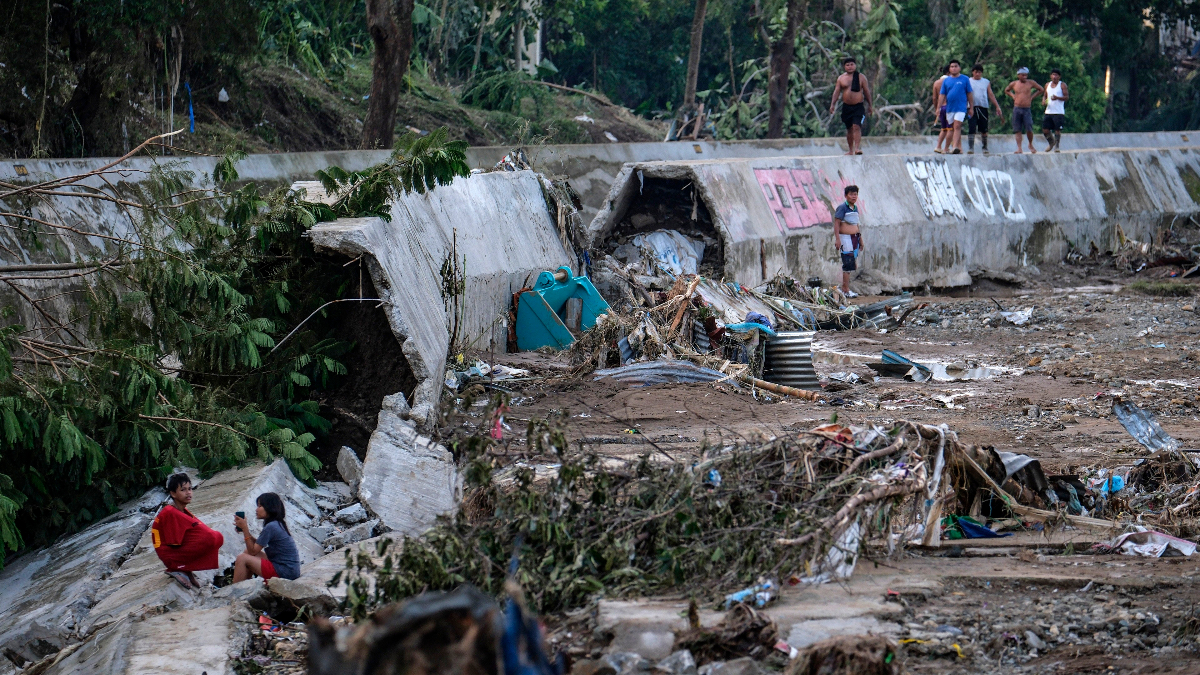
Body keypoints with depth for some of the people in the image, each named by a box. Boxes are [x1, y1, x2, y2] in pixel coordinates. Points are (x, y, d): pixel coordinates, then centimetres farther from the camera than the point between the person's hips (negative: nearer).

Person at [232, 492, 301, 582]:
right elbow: (257, 546, 15)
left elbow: (253, 551, -11)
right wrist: (244, 530, 5)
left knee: (242, 558, -9)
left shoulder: (271, 527, -17)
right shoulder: (277, 524, 13)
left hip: (284, 571, -10)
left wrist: (244, 528, -9)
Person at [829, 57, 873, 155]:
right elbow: (837, 91, 6)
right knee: (849, 129, 10)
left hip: (858, 106, -3)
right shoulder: (841, 78, 7)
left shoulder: (861, 77, 0)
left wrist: (869, 106, 7)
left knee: (856, 126, -18)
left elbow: (867, 91, 5)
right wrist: (833, 104, -4)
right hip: (846, 106, 3)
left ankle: (857, 147, -24)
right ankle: (850, 150, 19)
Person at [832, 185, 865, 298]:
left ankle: (844, 289, 12)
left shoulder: (855, 208, 15)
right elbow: (836, 223, -15)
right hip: (845, 238, -8)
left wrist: (860, 239, 24)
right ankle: (846, 291, -9)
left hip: (854, 238, 8)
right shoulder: (842, 208, -10)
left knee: (850, 266, 8)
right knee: (847, 265, -10)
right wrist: (837, 239, -23)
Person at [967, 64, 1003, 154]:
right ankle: (970, 148, -10)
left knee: (984, 130, 6)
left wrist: (997, 107, 10)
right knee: (971, 129, -10)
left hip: (984, 107, 2)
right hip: (972, 108, -2)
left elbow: (991, 95, 15)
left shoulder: (986, 82, 13)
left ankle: (985, 147, 16)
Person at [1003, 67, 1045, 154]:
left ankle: (1031, 145, 17)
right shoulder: (1013, 84, 6)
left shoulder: (1031, 83, 2)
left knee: (1029, 129, -7)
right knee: (1018, 130, -1)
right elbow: (1006, 90, 26)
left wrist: (1032, 96, 4)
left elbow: (1041, 90, 12)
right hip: (1017, 109, 1)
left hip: (1027, 109, -1)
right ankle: (1019, 148, -1)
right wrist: (1013, 96, 9)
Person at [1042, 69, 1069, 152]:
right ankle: (1051, 142, 26)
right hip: (1049, 111, 5)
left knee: (1057, 129, -6)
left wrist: (1057, 98, -22)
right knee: (1045, 129, 1)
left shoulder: (1062, 85, 1)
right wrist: (1044, 101, 1)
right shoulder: (1047, 85, 15)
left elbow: (1066, 97, -4)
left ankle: (1056, 146, 6)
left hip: (1059, 112, -5)